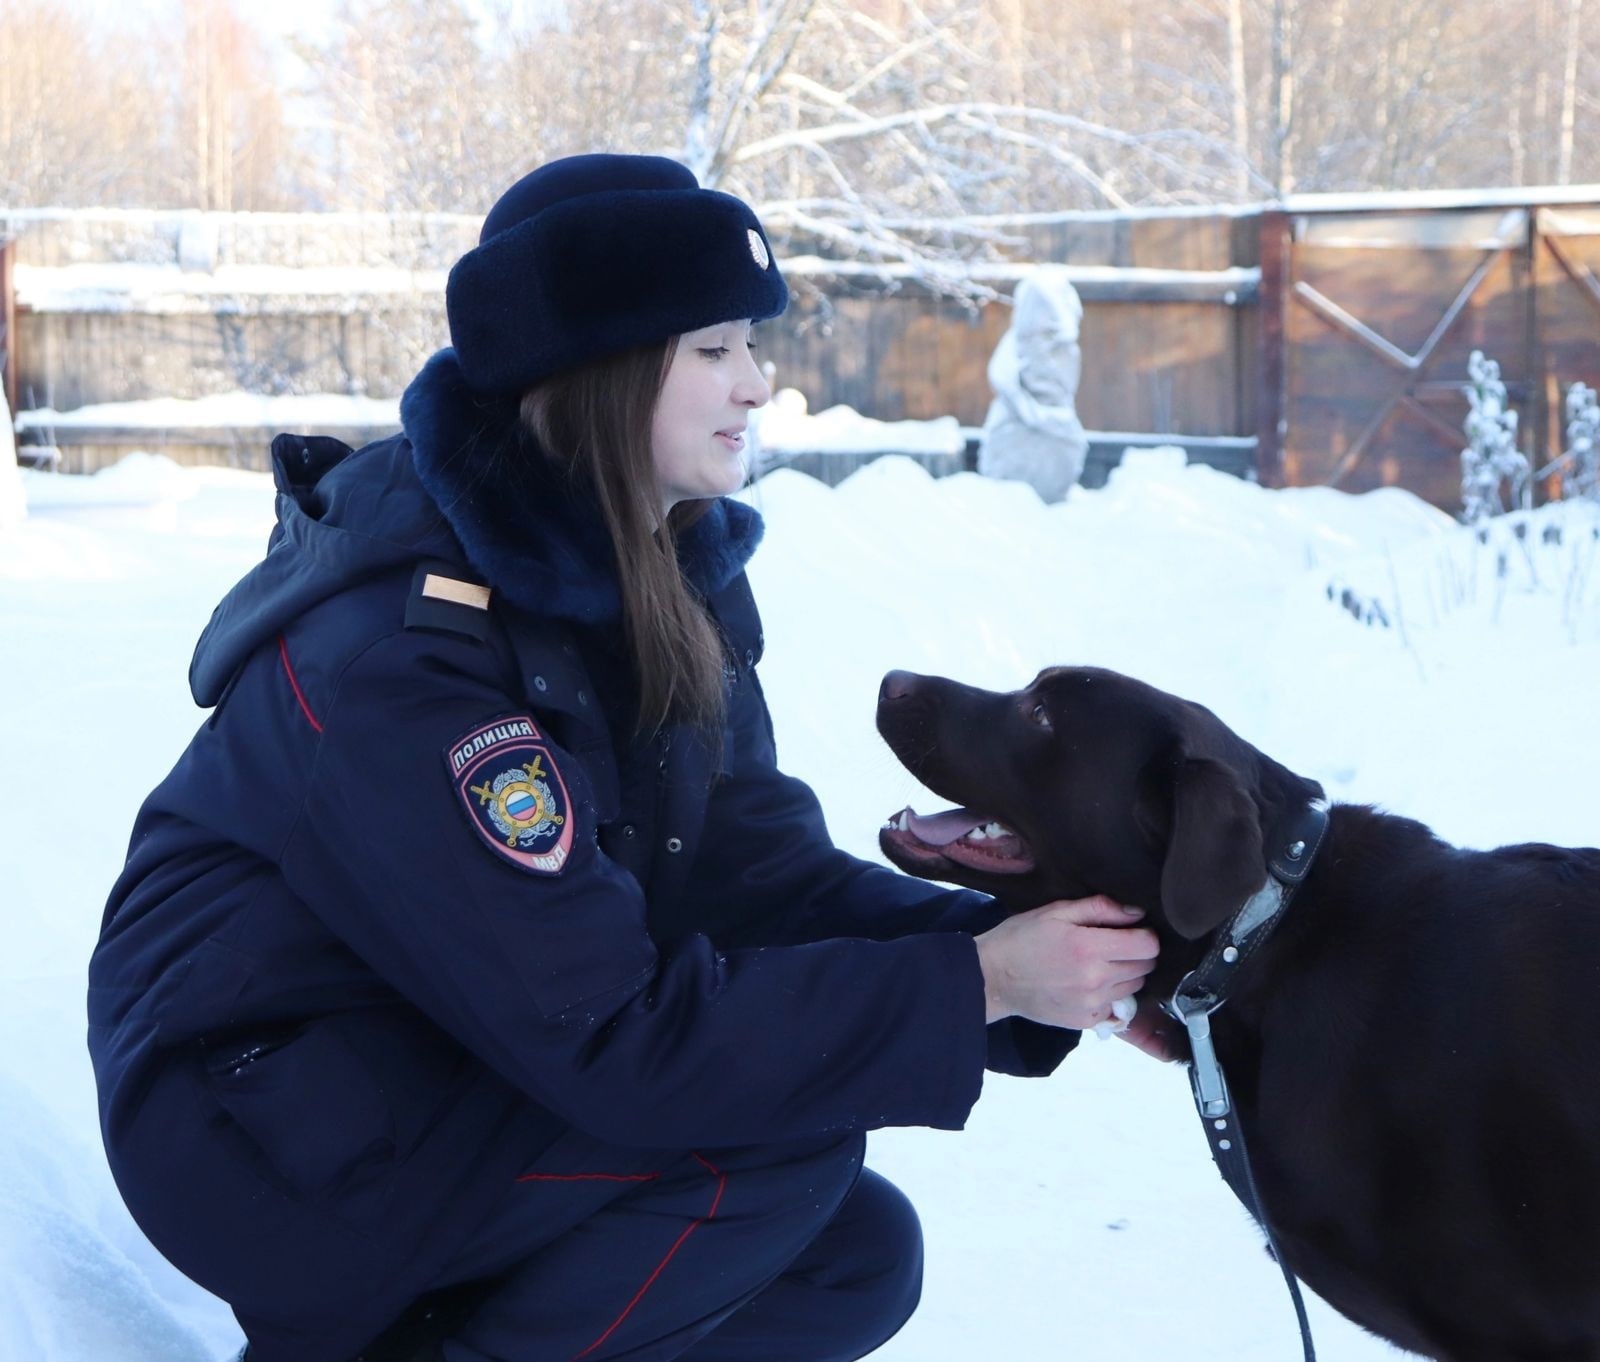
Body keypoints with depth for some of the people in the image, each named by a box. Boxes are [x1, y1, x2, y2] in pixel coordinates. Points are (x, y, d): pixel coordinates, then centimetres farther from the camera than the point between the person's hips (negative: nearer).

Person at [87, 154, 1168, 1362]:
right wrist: (977, 984, -28)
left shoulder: (673, 579, -2)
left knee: (859, 1258, 0)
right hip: (261, 1124, -8)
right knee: (785, 1117, -22)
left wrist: (1012, 943, -20)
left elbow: (756, 868, -5)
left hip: (461, 1073, 8)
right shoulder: (399, 651, -28)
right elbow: (611, 1032, -31)